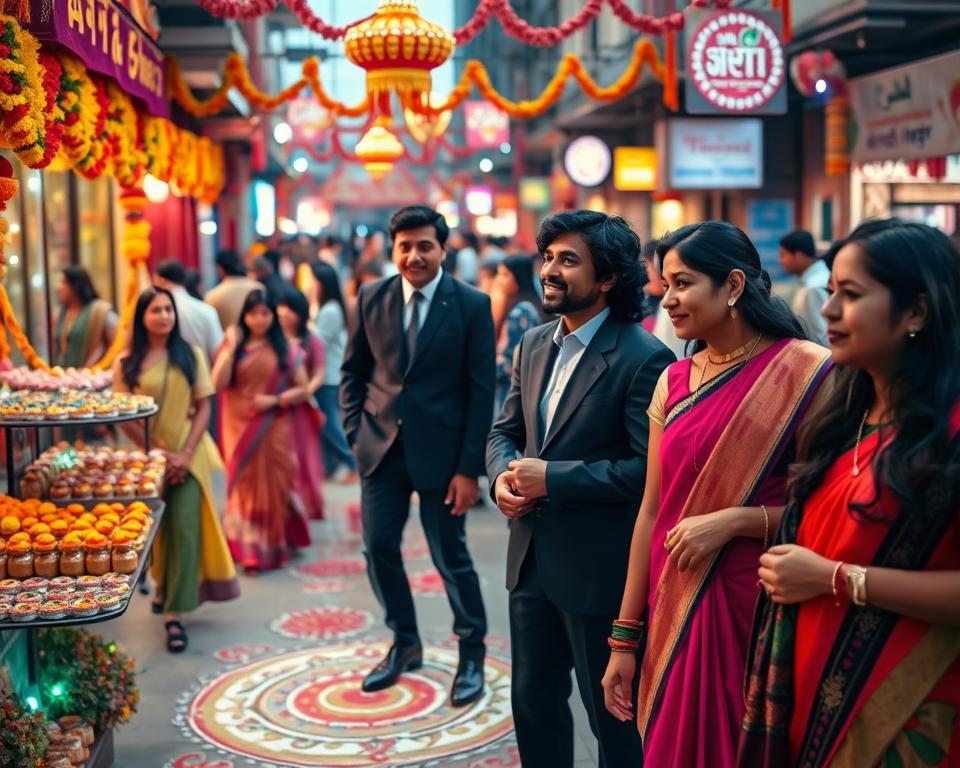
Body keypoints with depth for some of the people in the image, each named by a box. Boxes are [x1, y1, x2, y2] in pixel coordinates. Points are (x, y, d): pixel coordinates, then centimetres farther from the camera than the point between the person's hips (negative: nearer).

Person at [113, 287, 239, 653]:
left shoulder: (190, 355, 1)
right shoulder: (127, 363, -1)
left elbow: (203, 407, 0)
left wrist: (186, 454, -11)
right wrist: (158, 453, -10)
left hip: (188, 455, -1)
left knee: (184, 528, -9)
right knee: (157, 528, 14)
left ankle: (176, 614, -6)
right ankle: (164, 584, 41)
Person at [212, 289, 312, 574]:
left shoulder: (284, 349, 2)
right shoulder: (233, 345, 3)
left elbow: (303, 389, 1)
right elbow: (218, 383, -11)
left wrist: (274, 400, -13)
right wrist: (231, 347, -14)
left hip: (273, 430, 0)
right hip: (240, 428, 0)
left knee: (272, 486, 5)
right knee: (245, 486, 2)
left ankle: (273, 547, 22)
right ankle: (249, 551, 10)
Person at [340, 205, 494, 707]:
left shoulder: (472, 305, -8)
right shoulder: (372, 298, 2)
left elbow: (481, 391, -9)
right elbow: (353, 370, 11)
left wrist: (469, 468, -12)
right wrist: (355, 433, 1)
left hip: (440, 451, -4)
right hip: (381, 447, 4)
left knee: (451, 556, 6)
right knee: (379, 549, 9)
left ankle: (472, 654, 26)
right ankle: (405, 645, 31)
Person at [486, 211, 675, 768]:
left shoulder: (644, 358, -17)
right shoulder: (534, 345, 7)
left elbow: (650, 468, -23)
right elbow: (506, 430, 15)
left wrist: (553, 478, -22)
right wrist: (502, 476, -7)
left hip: (601, 569, -7)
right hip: (532, 557, 7)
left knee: (613, 713, 11)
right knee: (534, 700, 20)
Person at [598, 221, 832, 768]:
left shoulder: (805, 372, -10)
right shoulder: (674, 383, 5)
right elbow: (652, 510, 7)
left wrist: (734, 521, -20)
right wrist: (624, 639, 8)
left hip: (760, 608, -5)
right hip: (676, 612, 5)